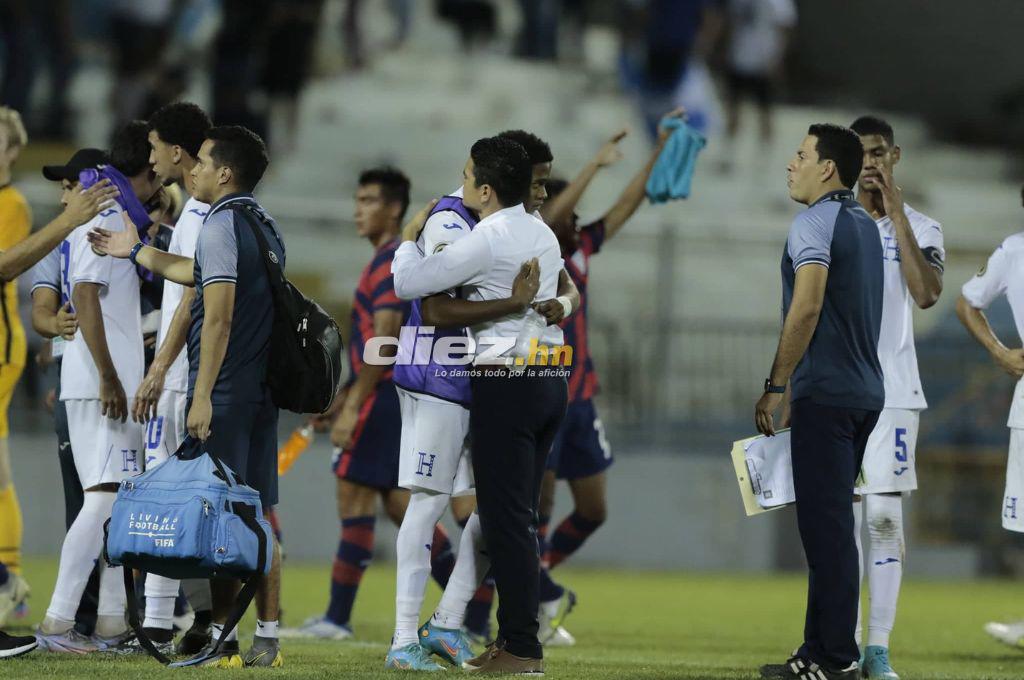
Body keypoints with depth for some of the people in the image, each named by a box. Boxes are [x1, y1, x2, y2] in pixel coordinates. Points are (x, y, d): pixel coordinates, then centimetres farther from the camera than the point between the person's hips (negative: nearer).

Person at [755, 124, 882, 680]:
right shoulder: (865, 225, 17)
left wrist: (775, 386, -16)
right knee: (830, 524, 13)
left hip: (825, 395, -9)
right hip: (865, 390, 9)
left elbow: (807, 307, -20)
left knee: (826, 527, -8)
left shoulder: (816, 222, -10)